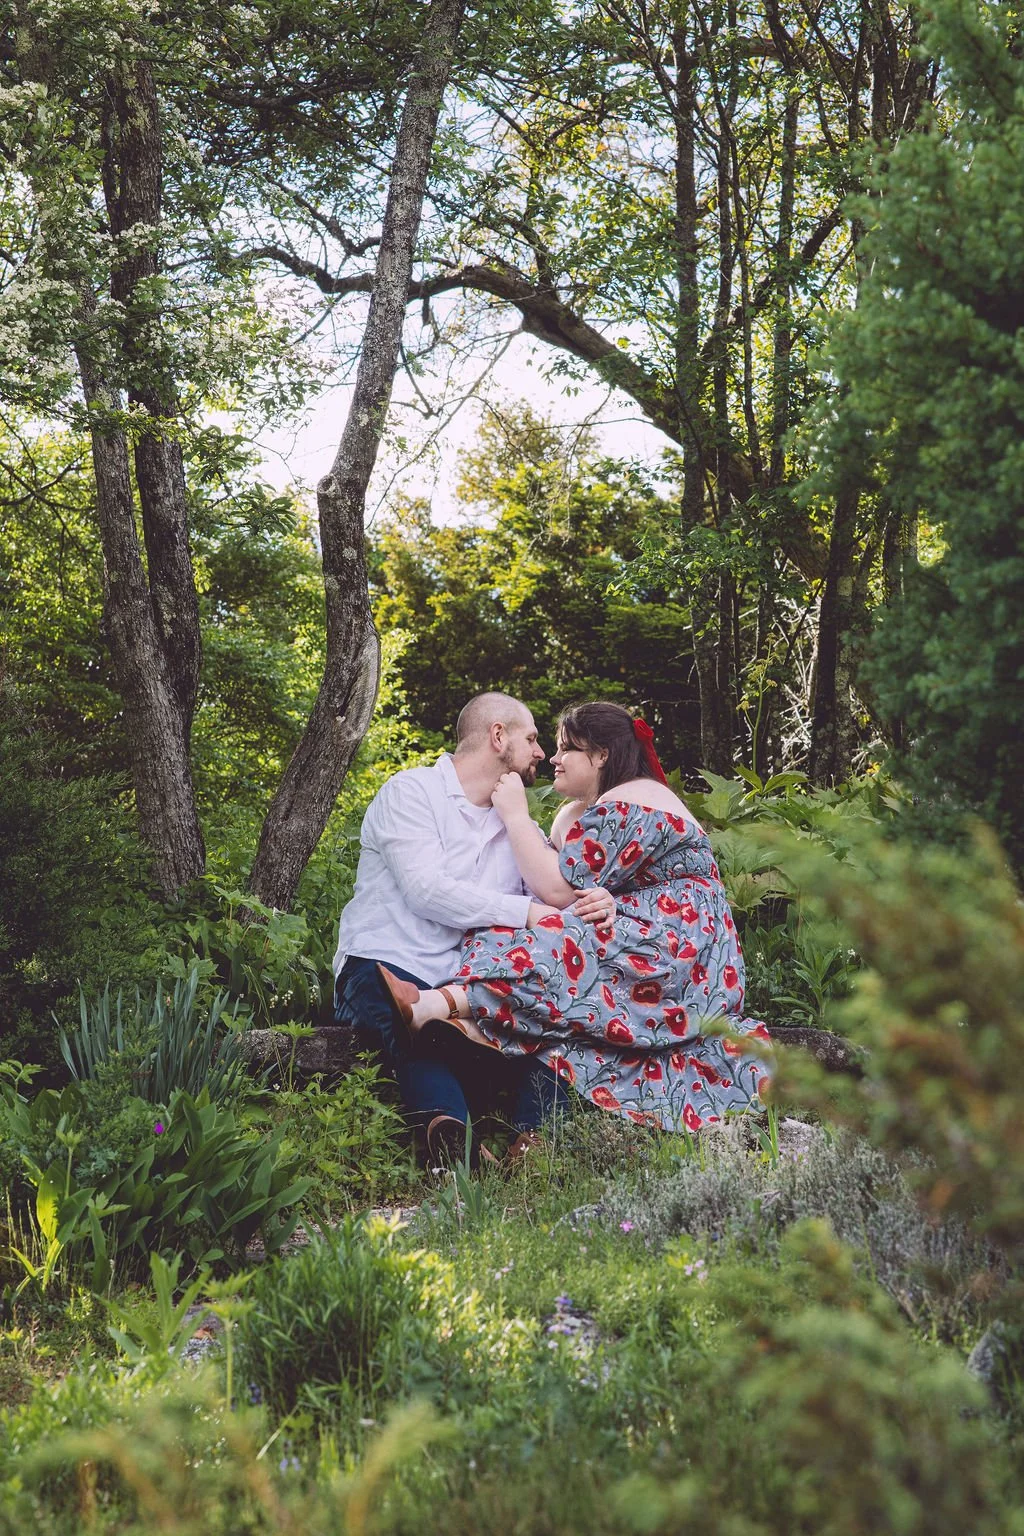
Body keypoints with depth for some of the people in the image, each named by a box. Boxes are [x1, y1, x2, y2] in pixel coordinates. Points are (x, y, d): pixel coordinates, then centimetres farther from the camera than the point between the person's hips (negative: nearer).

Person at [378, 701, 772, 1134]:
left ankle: (441, 1005, -54)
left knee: (558, 952, -32)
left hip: (673, 950, -9)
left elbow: (558, 890, -18)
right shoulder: (574, 813, 21)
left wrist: (515, 814, -10)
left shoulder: (629, 807, -11)